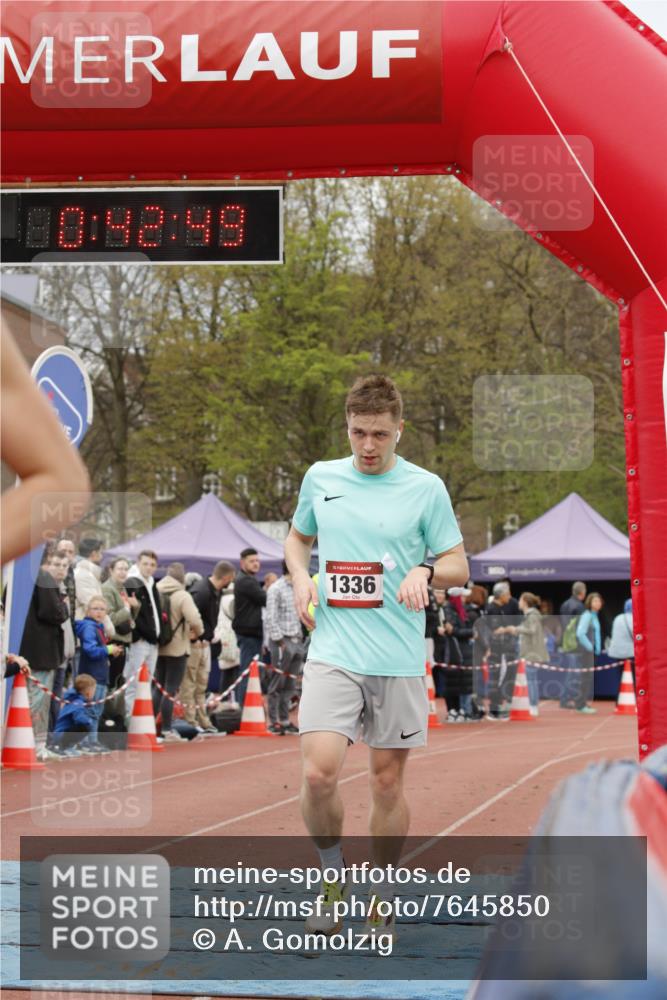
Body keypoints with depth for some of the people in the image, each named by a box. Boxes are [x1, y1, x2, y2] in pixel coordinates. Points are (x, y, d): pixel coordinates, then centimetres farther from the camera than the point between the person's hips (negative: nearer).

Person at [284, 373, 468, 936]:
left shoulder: (426, 488, 0)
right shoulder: (320, 478, 8)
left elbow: (459, 565, 5)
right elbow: (298, 537, 24)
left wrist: (425, 572, -17)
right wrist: (301, 576, 3)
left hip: (399, 660, -1)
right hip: (333, 652, 1)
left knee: (388, 782, 5)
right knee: (319, 773, -15)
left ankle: (382, 902, 21)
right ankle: (334, 878, 10)